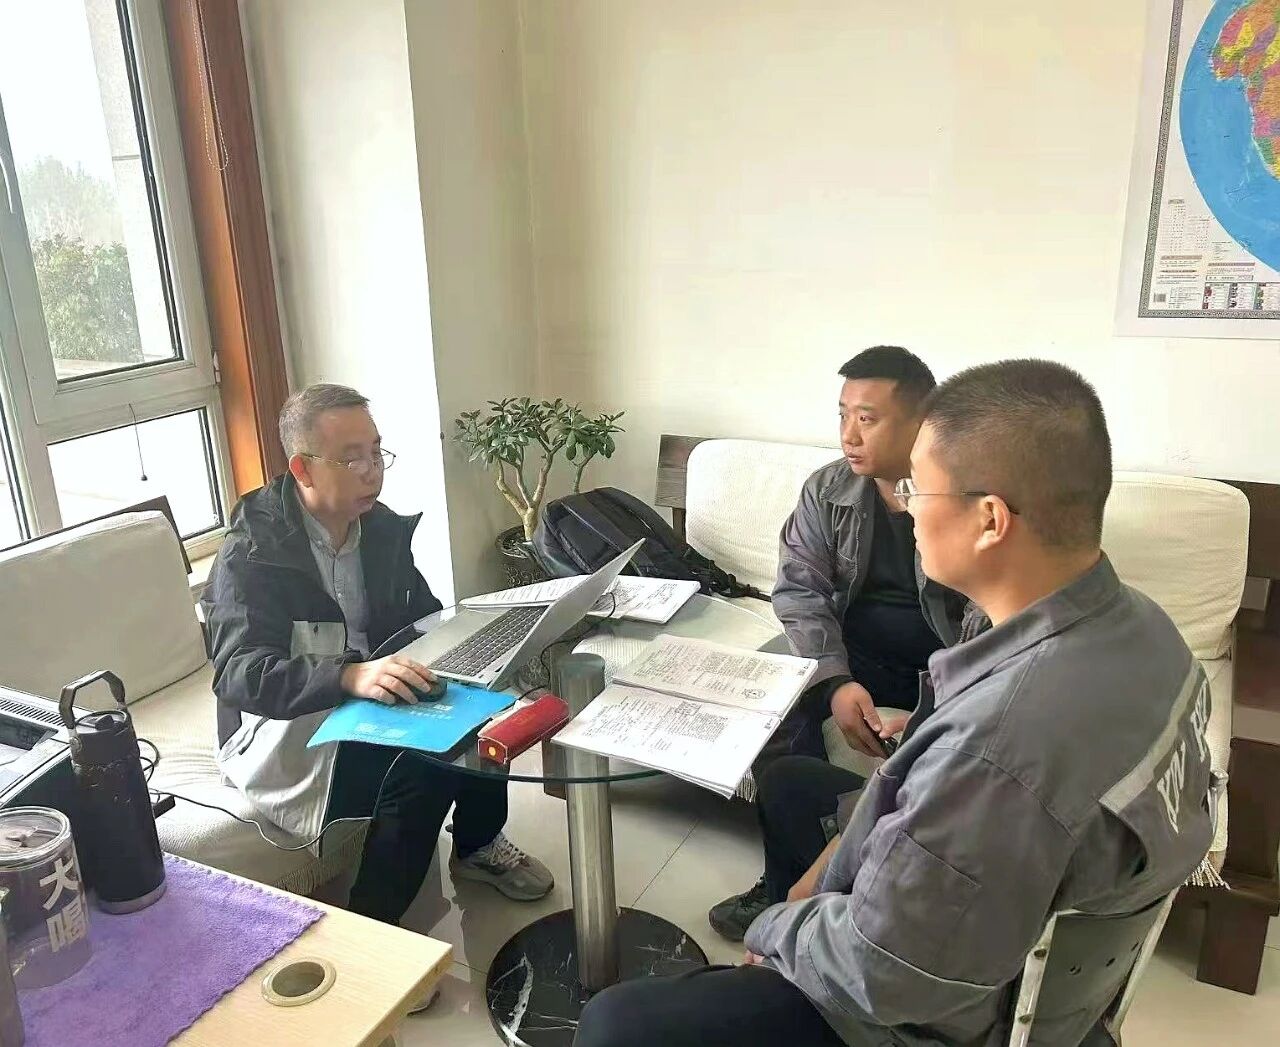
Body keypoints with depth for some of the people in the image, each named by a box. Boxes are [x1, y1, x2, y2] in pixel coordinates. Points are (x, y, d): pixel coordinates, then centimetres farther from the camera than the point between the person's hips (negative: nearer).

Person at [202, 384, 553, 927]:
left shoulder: (383, 527, 2)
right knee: (424, 766, -29)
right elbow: (240, 674, -30)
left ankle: (477, 843, 9)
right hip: (288, 731, -6)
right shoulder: (251, 554, -18)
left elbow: (425, 621, 9)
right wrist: (351, 676, -46)